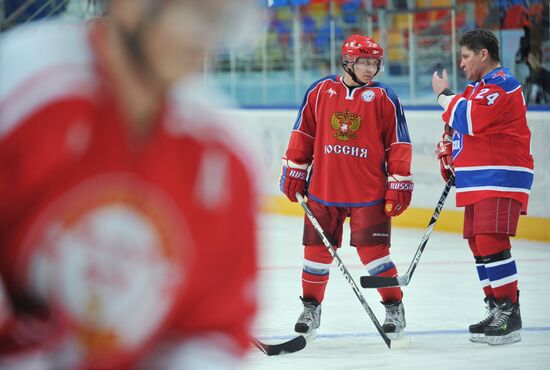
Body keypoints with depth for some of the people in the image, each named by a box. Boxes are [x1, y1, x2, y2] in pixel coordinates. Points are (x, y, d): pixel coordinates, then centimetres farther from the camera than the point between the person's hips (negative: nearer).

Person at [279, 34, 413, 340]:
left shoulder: (384, 97, -1)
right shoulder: (320, 91, 3)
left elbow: (399, 145, 0)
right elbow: (303, 135, 10)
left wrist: (399, 186, -3)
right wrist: (294, 173, 9)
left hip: (369, 192, -2)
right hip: (323, 189, 2)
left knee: (373, 251, -5)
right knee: (317, 250, 7)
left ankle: (394, 309, 9)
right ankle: (311, 309, 22)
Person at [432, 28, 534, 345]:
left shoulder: (502, 85, -13)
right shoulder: (477, 87, 21)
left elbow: (469, 119, -22)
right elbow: (461, 128, 31)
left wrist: (445, 94, -7)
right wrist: (449, 158, 16)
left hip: (501, 179, -11)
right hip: (477, 182, 11)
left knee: (492, 243, -17)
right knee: (479, 245, 12)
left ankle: (509, 313, -15)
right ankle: (496, 308, 19)